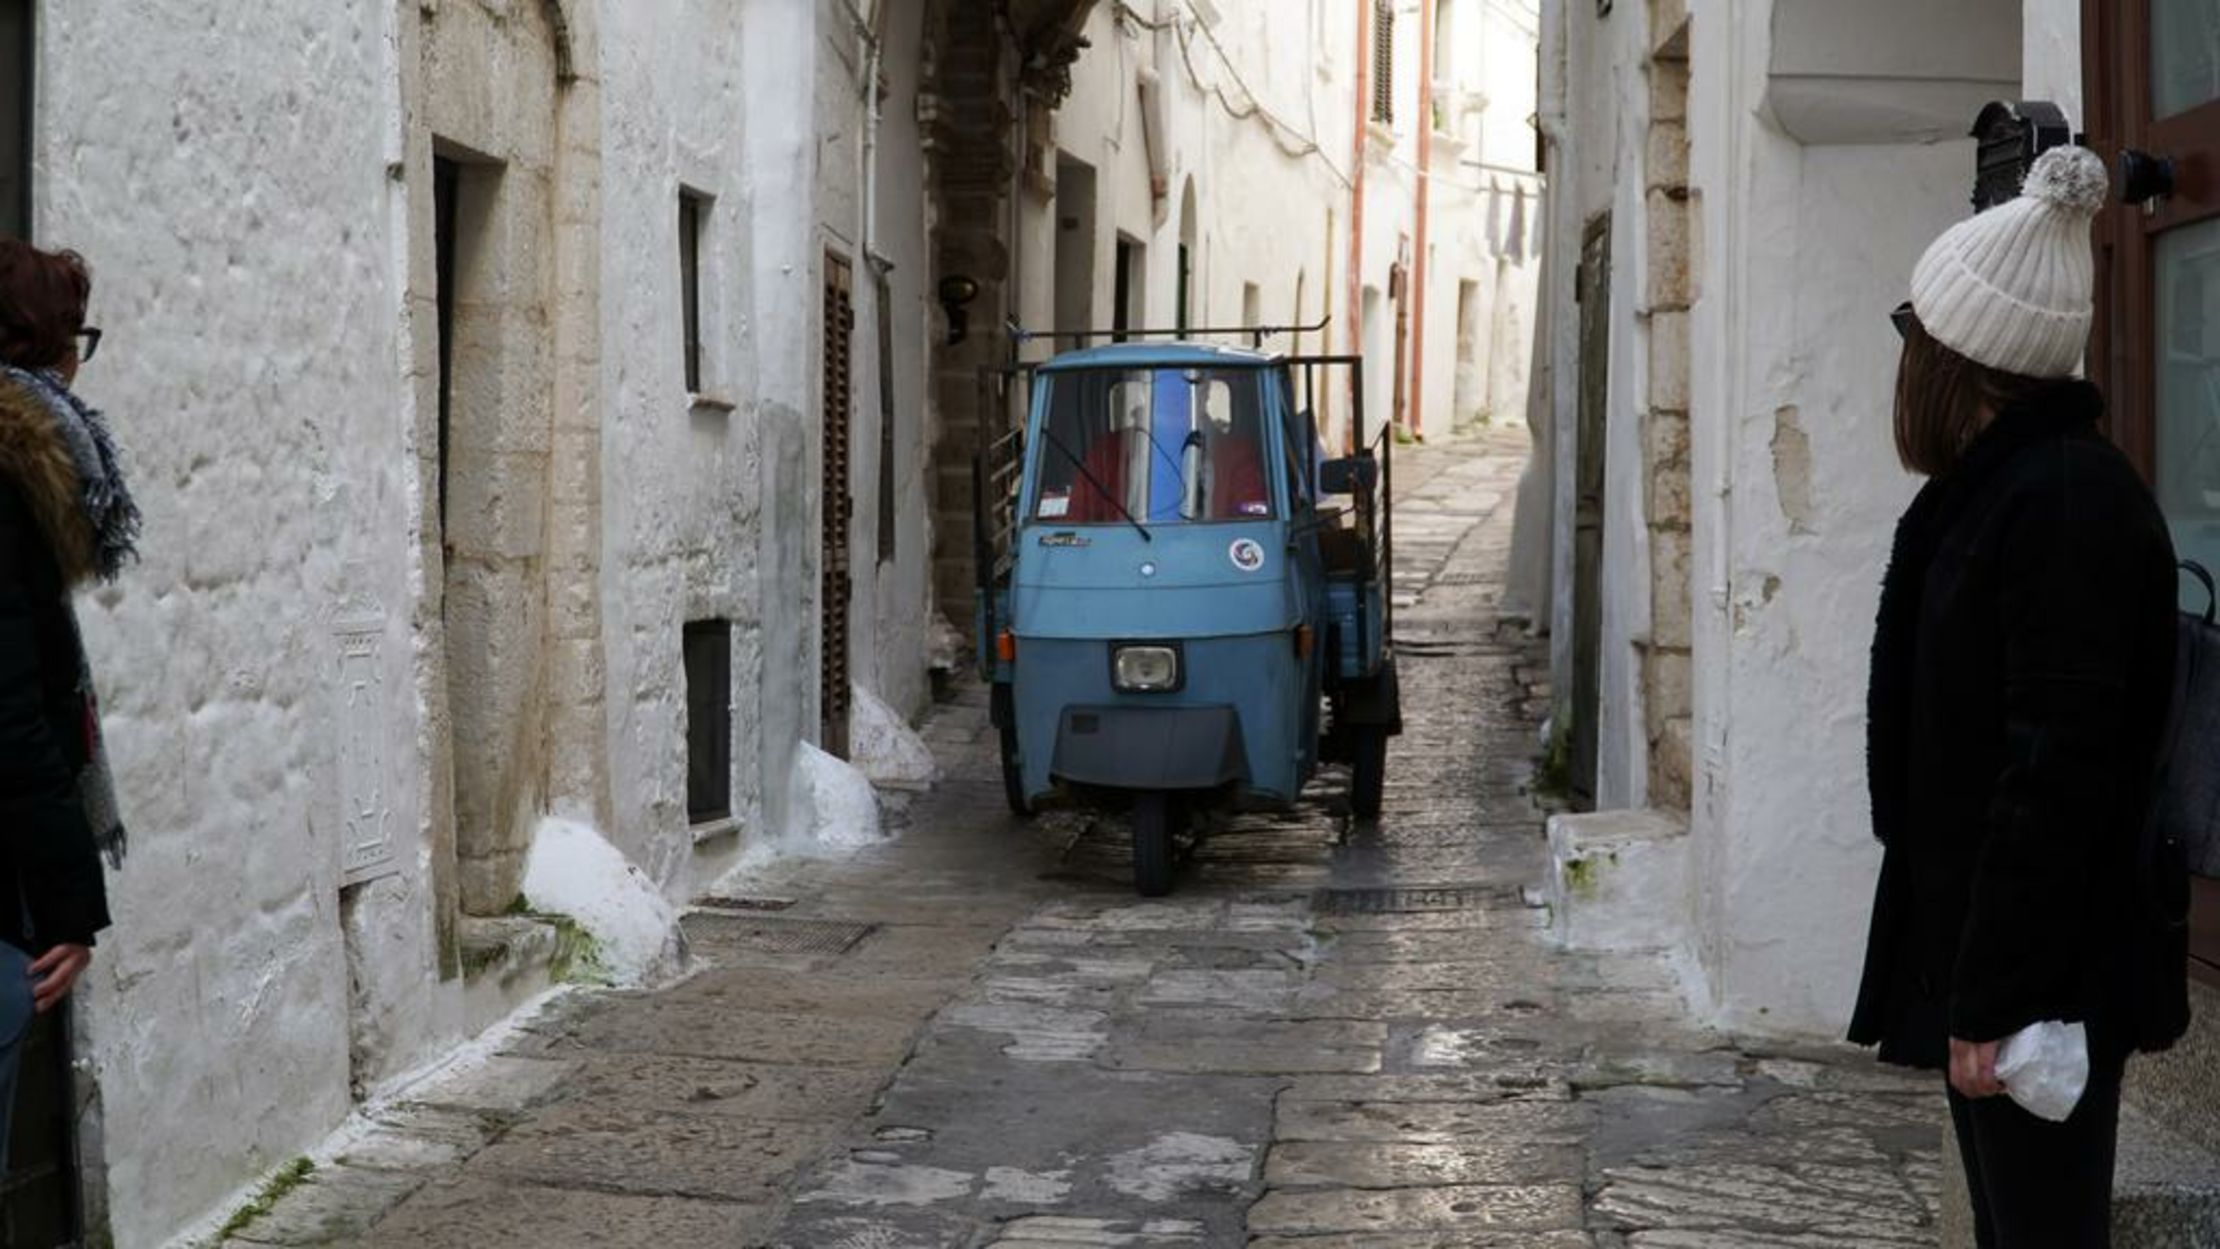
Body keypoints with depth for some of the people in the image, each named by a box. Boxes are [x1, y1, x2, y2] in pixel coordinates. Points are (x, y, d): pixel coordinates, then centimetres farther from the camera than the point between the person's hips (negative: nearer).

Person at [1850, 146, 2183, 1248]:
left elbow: (2058, 771, -23)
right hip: (1981, 955, 10)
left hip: (2042, 980, -10)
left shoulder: (2064, 499, -18)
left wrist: (1997, 998, -23)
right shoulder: (1999, 487, 12)